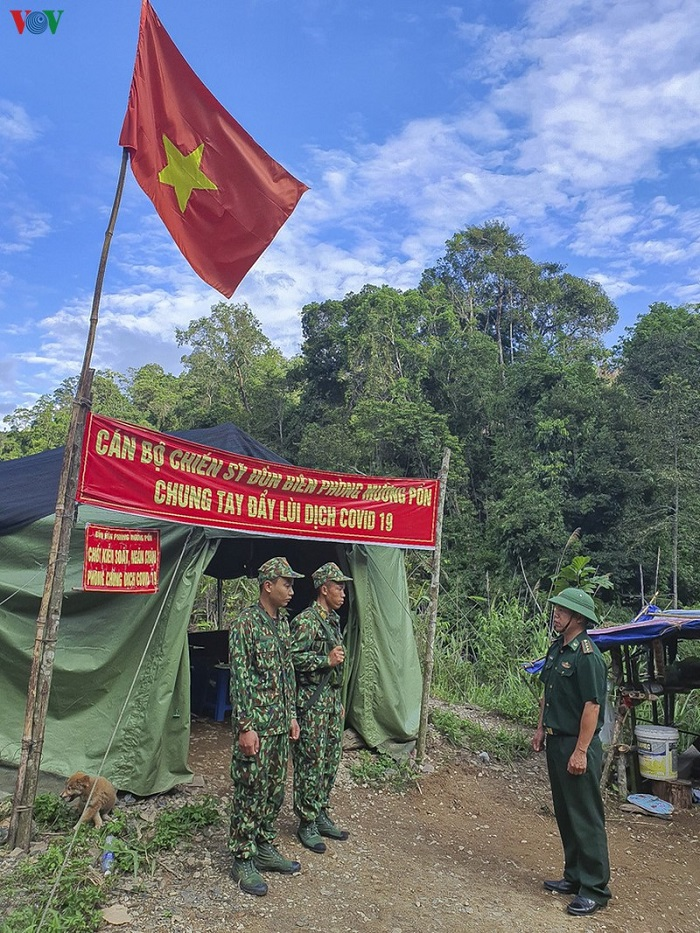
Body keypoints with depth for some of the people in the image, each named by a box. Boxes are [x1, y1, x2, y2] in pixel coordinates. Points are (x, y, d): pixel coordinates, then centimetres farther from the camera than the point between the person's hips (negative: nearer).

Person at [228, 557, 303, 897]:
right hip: (255, 723, -8)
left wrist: (292, 715, 16)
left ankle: (264, 848, 31)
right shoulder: (246, 623, -16)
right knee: (249, 792, 3)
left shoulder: (283, 622, 9)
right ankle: (242, 860, 17)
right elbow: (239, 678, -17)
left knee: (274, 789, 17)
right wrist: (245, 726, -18)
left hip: (280, 723, 8)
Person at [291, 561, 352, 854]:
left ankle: (321, 815, 28)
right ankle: (307, 824, 13)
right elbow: (292, 657, -23)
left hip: (331, 701, 9)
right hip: (312, 703, -9)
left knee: (331, 761, 15)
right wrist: (326, 660, -22)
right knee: (310, 764, 1)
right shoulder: (306, 620, -15)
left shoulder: (333, 620, 13)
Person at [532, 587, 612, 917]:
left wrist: (580, 752, -22)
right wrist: (541, 728, 16)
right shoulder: (556, 648, 9)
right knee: (564, 814, 18)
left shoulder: (587, 655, -19)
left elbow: (592, 706, -21)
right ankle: (574, 877, 32)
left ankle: (595, 889, 14)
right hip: (556, 742, 9)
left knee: (585, 818, 1)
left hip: (577, 746, -9)